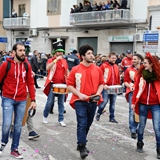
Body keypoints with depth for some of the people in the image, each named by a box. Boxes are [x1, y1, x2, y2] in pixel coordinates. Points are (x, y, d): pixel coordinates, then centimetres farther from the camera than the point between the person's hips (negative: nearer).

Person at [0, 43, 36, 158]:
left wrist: (33, 100, 3)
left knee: (18, 125, 9)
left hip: (22, 100, 3)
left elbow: (30, 83, 5)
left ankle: (14, 149, 24)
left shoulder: (27, 65, 2)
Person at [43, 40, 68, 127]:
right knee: (49, 102, 2)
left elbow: (66, 72, 17)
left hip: (62, 85, 4)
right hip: (52, 84, -3)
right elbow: (47, 68, -25)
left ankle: (61, 120, 14)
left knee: (61, 103, 7)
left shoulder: (64, 61, 9)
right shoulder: (51, 60, -4)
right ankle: (45, 116, 25)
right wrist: (56, 60, -27)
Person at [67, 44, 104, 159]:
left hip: (93, 101, 4)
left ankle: (81, 144, 34)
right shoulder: (75, 70, -7)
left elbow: (101, 83, 11)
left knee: (88, 124, 14)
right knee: (82, 124, -10)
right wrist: (79, 94, -15)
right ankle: (82, 147, 1)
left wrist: (98, 93, -6)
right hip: (80, 101, -4)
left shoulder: (97, 69, 2)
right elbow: (69, 85, -3)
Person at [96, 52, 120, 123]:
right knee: (104, 101, -8)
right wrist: (103, 85, -16)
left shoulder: (116, 67, 12)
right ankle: (98, 113, 16)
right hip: (106, 88, -5)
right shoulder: (104, 65, -5)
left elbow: (118, 77, 15)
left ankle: (112, 117, 18)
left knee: (113, 103, 8)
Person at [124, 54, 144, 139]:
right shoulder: (129, 70, 1)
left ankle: (136, 127, 27)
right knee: (132, 111, -5)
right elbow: (125, 82, 5)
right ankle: (133, 131, -1)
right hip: (132, 92, -1)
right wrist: (130, 86, -13)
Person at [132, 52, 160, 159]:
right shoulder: (141, 74, 0)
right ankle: (140, 144, 32)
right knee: (141, 126, 12)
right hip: (142, 104, 2)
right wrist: (133, 102, 2)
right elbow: (137, 88, 3)